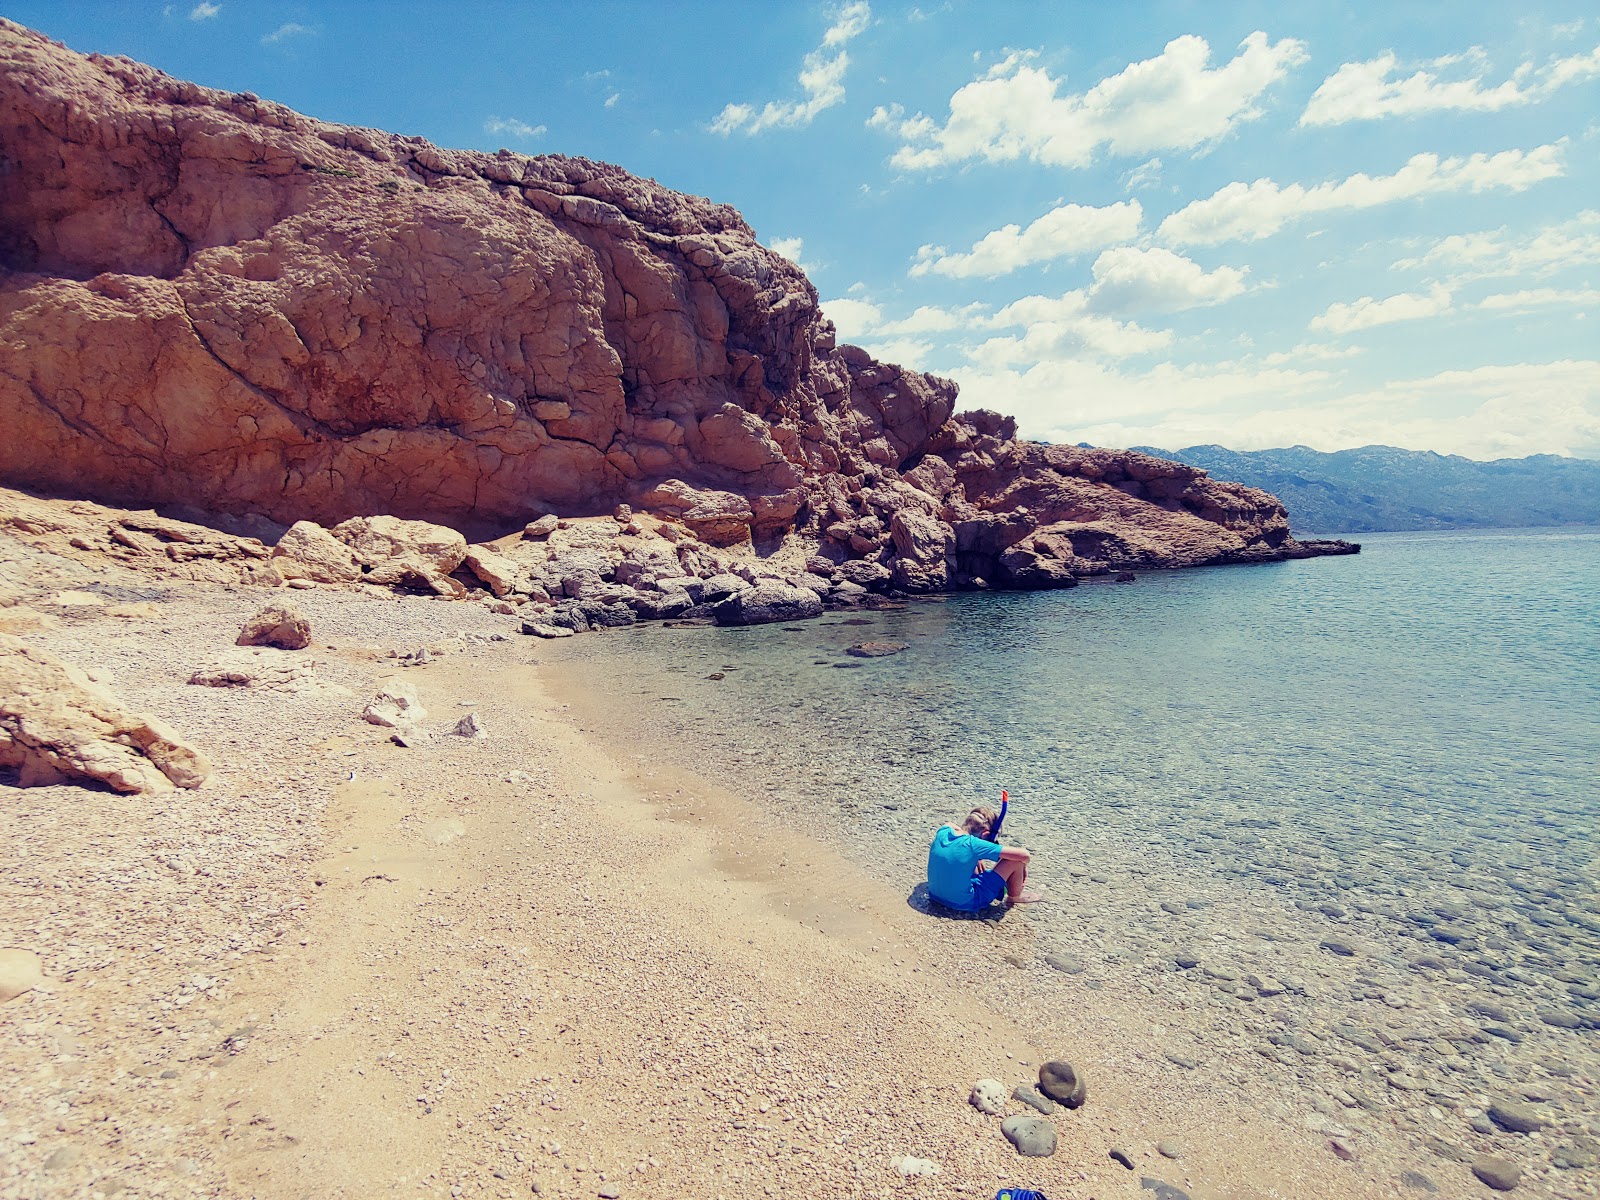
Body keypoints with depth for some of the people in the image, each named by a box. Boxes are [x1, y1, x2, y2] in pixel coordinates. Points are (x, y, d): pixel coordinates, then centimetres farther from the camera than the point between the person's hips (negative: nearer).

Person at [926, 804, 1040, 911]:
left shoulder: (943, 831, -7)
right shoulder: (974, 844, -23)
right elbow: (1024, 855, -21)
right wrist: (1023, 867, 2)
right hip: (964, 903, -7)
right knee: (1016, 861, -6)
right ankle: (1015, 897, 23)